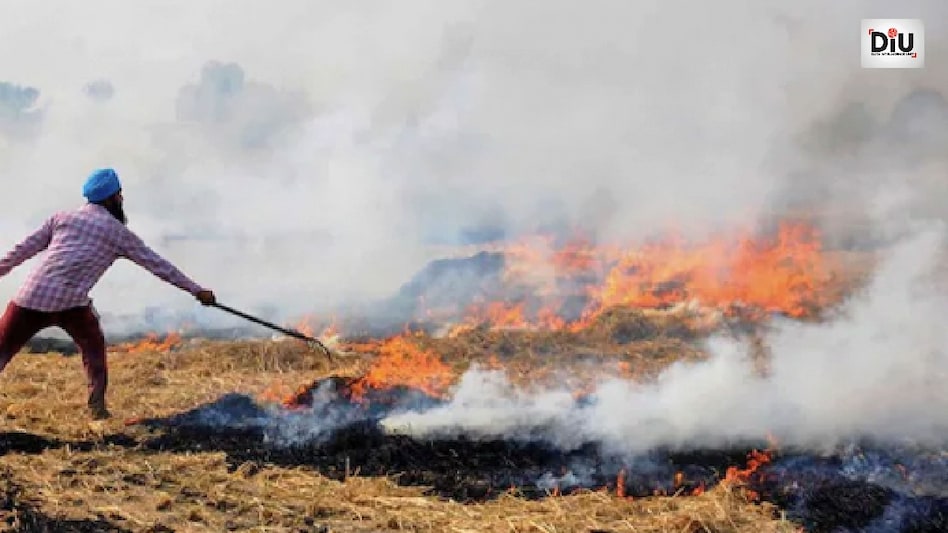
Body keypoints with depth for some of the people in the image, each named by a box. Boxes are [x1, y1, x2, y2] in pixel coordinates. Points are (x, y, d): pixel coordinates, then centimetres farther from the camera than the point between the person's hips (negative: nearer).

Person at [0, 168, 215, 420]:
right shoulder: (118, 232, 12)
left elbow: (24, 249, 15)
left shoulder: (62, 217, 19)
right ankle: (97, 407, 13)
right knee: (93, 348, 24)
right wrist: (197, 290, 20)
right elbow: (157, 265, 14)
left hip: (31, 296, 2)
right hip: (71, 303, -1)